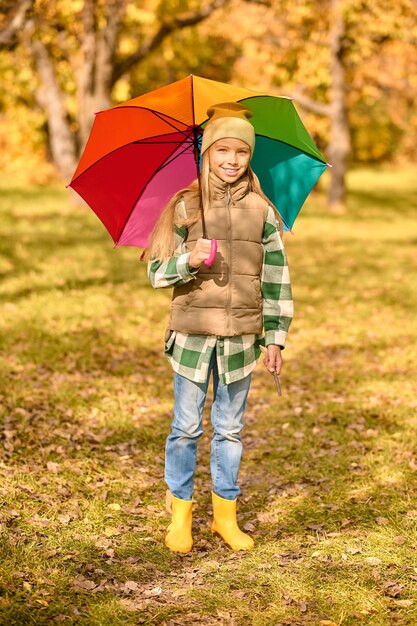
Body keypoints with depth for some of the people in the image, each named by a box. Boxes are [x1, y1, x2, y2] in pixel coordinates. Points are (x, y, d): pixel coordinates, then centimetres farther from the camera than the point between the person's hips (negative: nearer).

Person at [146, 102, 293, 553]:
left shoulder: (261, 210, 3)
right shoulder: (184, 205, -2)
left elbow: (277, 278, 6)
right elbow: (156, 272, -1)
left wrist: (276, 337, 3)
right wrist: (188, 260, -21)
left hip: (240, 336, 2)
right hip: (192, 333, -1)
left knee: (229, 428, 11)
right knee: (186, 427, 5)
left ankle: (225, 514, 23)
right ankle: (180, 514, 18)